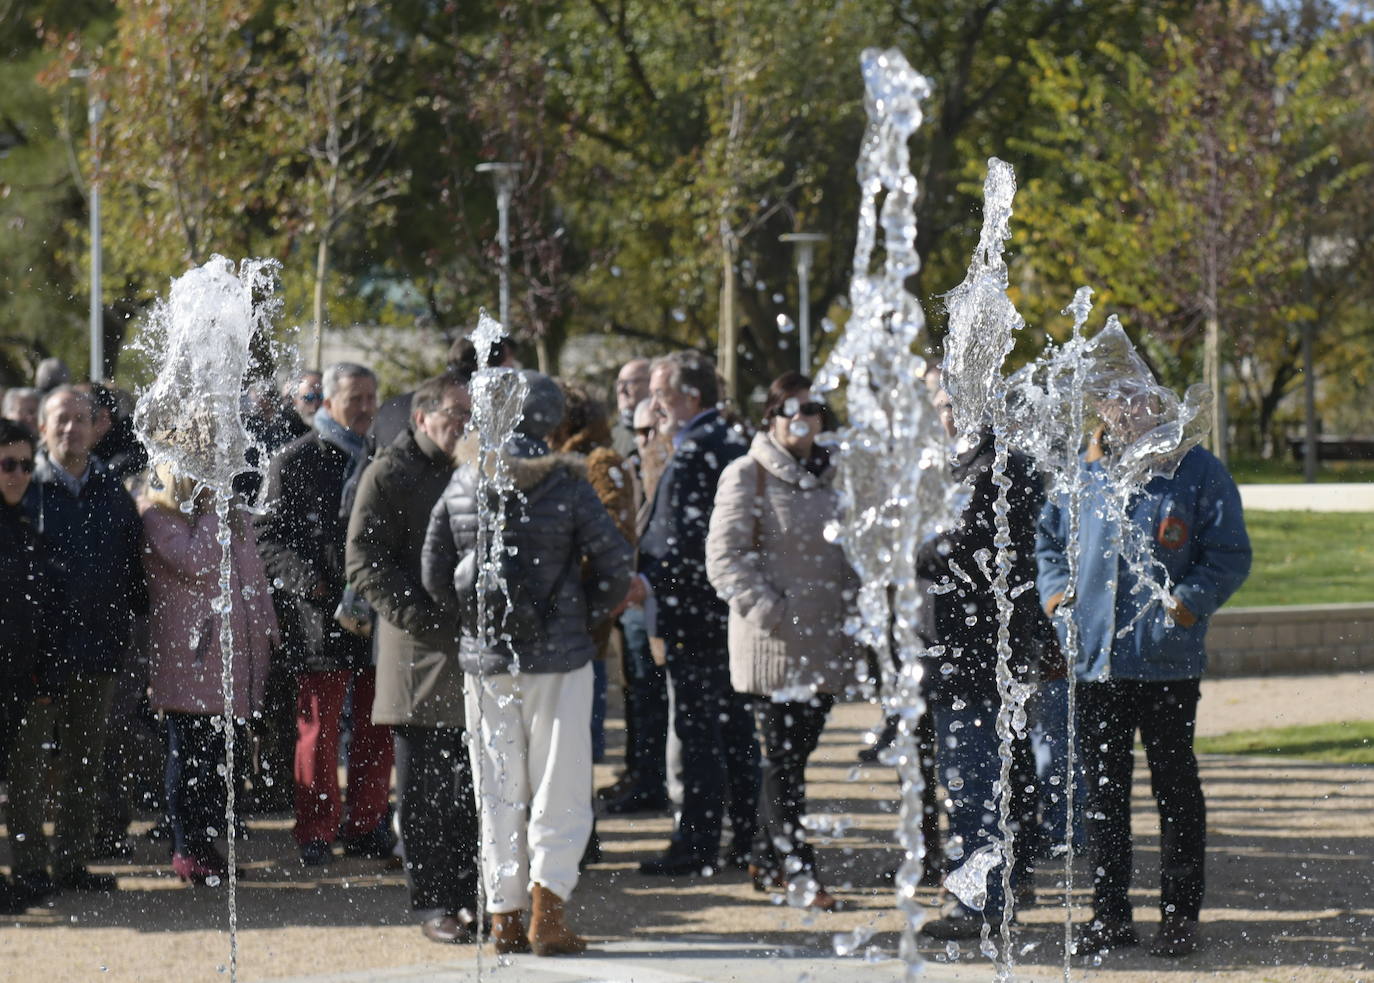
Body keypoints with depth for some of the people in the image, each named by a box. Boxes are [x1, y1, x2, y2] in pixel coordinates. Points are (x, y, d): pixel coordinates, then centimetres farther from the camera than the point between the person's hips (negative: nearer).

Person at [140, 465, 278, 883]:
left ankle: (205, 844, 10)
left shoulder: (230, 511, 18)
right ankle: (188, 850, 2)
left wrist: (266, 630, 13)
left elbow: (253, 573, 21)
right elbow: (198, 564, -18)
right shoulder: (158, 515, -4)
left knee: (219, 750, 5)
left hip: (233, 649, 6)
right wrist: (211, 507, -12)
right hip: (187, 656, -6)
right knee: (188, 751, -3)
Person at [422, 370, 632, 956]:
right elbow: (613, 567, -10)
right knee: (560, 788, 3)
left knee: (498, 793, 10)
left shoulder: (462, 484, 1)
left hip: (485, 660, 3)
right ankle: (546, 912, -9)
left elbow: (435, 574, 6)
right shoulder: (564, 485, -9)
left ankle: (505, 917, 10)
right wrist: (585, 616, 6)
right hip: (557, 657, -3)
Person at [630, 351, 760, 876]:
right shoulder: (733, 444, 13)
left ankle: (697, 844, -3)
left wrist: (649, 582, -22)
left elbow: (687, 542, -24)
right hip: (733, 611, 10)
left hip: (695, 614, -10)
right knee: (735, 729, 14)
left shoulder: (692, 455, -17)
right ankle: (748, 838, 19)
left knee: (698, 733, -6)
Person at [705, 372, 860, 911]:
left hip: (826, 643, 6)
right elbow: (724, 557, -10)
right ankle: (797, 870, 0)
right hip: (771, 644, -6)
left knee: (796, 750, 11)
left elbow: (848, 552, 23)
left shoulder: (831, 476, 14)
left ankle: (767, 858, 24)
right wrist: (772, 612, -19)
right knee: (783, 758, -4)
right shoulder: (746, 476, -5)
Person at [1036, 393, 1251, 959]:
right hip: (1095, 660, 4)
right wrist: (1057, 591, 7)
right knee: (1102, 792, 9)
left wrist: (1187, 604, -14)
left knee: (1175, 789, 4)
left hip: (1167, 662, -4)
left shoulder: (1198, 475, -3)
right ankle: (1110, 915, 18)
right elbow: (1049, 539, 24)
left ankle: (1180, 916, 12)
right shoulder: (1083, 474, 10)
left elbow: (1230, 556, -3)